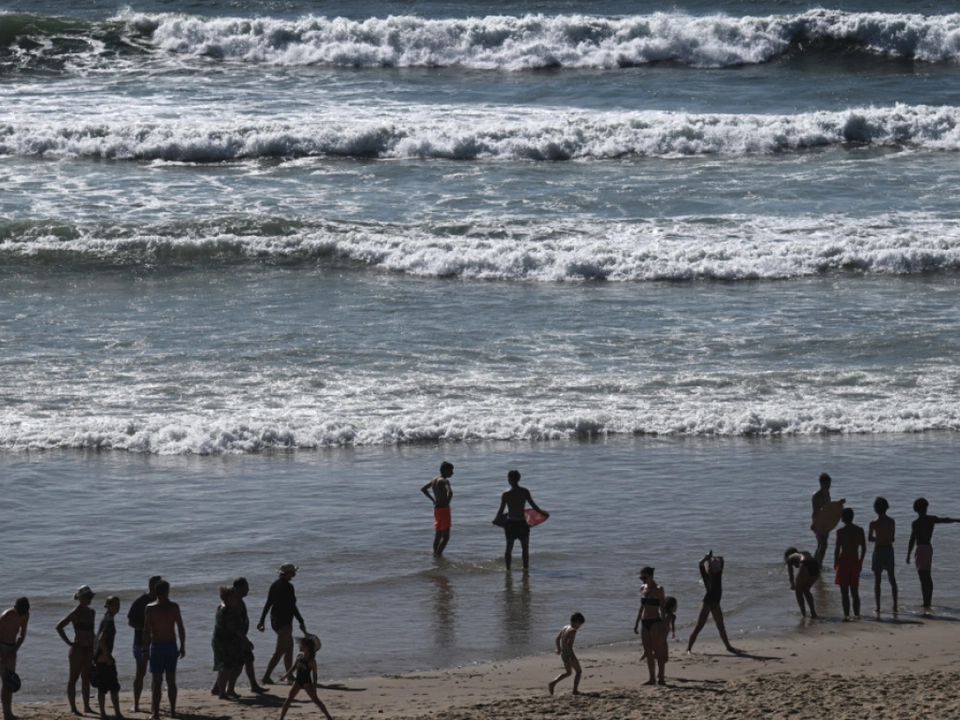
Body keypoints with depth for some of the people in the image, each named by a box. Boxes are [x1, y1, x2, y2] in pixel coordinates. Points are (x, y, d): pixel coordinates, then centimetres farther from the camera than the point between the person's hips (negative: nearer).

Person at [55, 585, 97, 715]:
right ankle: (73, 708, 2)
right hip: (78, 648, -7)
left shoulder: (91, 612, 10)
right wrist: (69, 642, -15)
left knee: (86, 678, 12)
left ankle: (86, 706, 18)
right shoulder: (75, 613, -12)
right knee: (73, 678, -1)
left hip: (89, 649, 7)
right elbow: (59, 627, -16)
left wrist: (94, 643, 12)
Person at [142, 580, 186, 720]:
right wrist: (182, 646, 7)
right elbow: (181, 628, -2)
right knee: (171, 680, 12)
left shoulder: (150, 608, -7)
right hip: (171, 645, 2)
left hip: (156, 646, -2)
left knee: (157, 681, 1)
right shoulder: (174, 607, -3)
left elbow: (146, 631, -7)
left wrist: (145, 649, -1)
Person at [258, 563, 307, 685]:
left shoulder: (275, 585, 8)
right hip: (284, 620, -9)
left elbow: (268, 604, 11)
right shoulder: (288, 587, -17)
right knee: (280, 651, -9)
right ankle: (265, 677, -15)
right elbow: (292, 606, -18)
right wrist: (301, 622, -12)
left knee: (289, 647, 21)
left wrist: (262, 620, 14)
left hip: (275, 620, 9)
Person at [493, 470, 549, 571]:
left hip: (510, 524, 0)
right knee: (525, 548, 14)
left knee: (509, 548, 14)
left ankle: (508, 568, 15)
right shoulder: (525, 492, -8)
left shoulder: (506, 494, -8)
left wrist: (496, 520, 12)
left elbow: (501, 510, -5)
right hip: (522, 523, 0)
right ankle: (525, 567, 14)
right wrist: (542, 513, 12)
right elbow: (533, 506, -4)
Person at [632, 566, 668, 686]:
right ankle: (652, 678, 12)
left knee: (658, 651, -4)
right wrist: (637, 623, 16)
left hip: (655, 622, -7)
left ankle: (661, 678, 0)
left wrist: (663, 624, -14)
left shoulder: (658, 589, -7)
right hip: (644, 622, 7)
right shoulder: (643, 589, 12)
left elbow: (663, 608, -9)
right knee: (648, 652, 7)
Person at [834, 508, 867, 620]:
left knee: (844, 591, 0)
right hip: (855, 561, 4)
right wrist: (860, 561, 15)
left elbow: (837, 549, -11)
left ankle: (846, 614, -4)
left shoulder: (841, 531, -11)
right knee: (855, 591, 14)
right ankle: (857, 614, 15)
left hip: (844, 560, -4)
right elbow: (864, 548, 5)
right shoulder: (859, 530, 2)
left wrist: (835, 563, 0)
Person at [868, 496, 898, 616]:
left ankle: (878, 607, 1)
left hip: (878, 550, -3)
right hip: (889, 549, 3)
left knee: (877, 580, 3)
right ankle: (895, 605, 17)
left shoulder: (874, 523, -12)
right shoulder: (891, 521, -3)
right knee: (892, 579, 15)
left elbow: (869, 538, -4)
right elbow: (892, 538, 3)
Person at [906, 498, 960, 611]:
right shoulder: (932, 519, 6)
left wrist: (908, 555, -7)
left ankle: (926, 604, -14)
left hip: (921, 550, -7)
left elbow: (912, 540, -13)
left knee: (924, 579, -9)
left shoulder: (916, 523, -11)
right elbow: (945, 520, 24)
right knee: (927, 578, 16)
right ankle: (927, 604, 22)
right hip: (929, 548, 7)